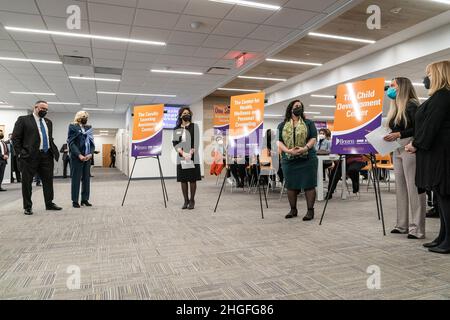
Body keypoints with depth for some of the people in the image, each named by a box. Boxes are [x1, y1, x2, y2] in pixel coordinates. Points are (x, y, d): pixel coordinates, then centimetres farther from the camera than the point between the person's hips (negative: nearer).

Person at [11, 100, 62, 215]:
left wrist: (54, 151, 8)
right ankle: (27, 207, 14)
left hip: (47, 155, 5)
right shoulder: (23, 120, 0)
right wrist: (20, 153, -9)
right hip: (30, 156, -5)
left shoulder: (48, 122, 16)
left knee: (48, 180, 9)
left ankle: (49, 204, 20)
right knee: (27, 182, 4)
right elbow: (15, 137, -3)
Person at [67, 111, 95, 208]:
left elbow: (92, 142, 11)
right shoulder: (73, 127, 2)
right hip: (77, 157, -4)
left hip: (87, 157, 5)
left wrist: (90, 154, -6)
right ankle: (75, 201, 5)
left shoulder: (89, 128, 15)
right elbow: (71, 142, -7)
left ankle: (85, 199, 12)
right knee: (76, 179, -1)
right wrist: (79, 155, -16)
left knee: (86, 178, 5)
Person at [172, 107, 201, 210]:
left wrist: (191, 153, -15)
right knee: (183, 180, 4)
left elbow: (196, 142, -3)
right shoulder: (176, 129, 11)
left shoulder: (194, 126, 5)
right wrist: (183, 153, -14)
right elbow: (175, 143, 2)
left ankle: (192, 200, 10)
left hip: (193, 158, -2)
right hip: (181, 158, 2)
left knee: (192, 180, 0)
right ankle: (186, 200, 14)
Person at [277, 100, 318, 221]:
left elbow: (313, 138, 1)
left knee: (309, 184, -2)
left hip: (307, 159, -1)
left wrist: (305, 148, -17)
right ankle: (293, 210, 21)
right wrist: (288, 150, -14)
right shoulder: (282, 125, 11)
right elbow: (279, 141, 3)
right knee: (291, 185, 8)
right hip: (289, 159, 2)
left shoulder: (309, 123, 9)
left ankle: (310, 210, 7)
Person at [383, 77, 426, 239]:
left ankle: (416, 228, -3)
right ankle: (402, 225, 16)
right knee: (400, 188, 9)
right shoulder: (395, 107, 18)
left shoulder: (411, 105, -6)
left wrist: (399, 134, -20)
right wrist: (389, 136, 3)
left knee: (413, 188, -7)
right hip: (397, 150, 9)